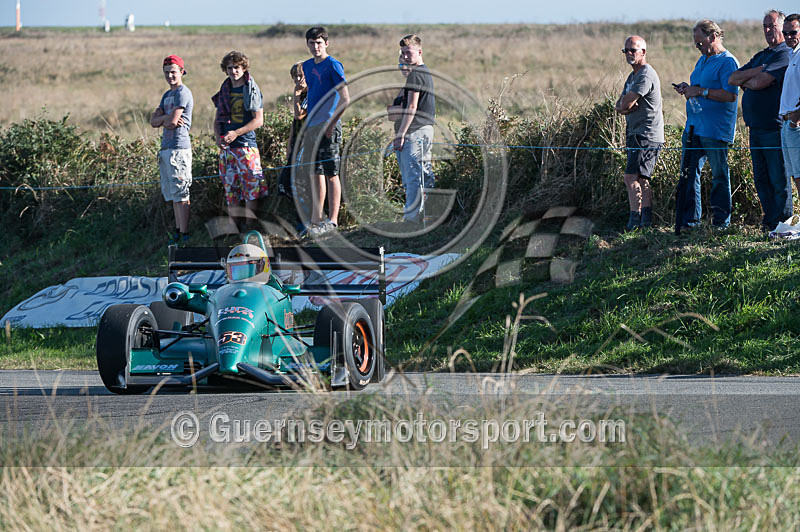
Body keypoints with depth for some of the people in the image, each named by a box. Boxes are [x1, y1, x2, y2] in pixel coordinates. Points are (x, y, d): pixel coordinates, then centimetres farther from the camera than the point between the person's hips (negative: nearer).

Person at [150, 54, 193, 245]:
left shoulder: (183, 93, -8)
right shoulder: (167, 95, 21)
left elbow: (172, 122, -16)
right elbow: (153, 121, 14)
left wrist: (162, 119, 4)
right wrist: (167, 118, -5)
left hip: (179, 147, -10)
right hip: (166, 148, 10)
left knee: (180, 192, -10)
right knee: (172, 193, 12)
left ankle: (184, 234, -10)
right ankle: (178, 231, 16)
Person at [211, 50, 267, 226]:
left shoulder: (252, 90, -2)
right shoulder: (225, 91, 15)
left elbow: (258, 120, -7)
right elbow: (217, 120, 19)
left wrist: (236, 133, -16)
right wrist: (218, 137, -1)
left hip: (246, 145, -5)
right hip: (226, 147, 5)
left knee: (251, 191, -9)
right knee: (230, 192, 6)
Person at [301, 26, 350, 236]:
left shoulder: (333, 66, -9)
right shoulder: (307, 66, 15)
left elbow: (345, 99, -14)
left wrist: (331, 124, -16)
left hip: (327, 126, -8)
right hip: (312, 125, 8)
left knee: (330, 174, -5)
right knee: (314, 173, 9)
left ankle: (332, 221, -4)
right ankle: (316, 219, 14)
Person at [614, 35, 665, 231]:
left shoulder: (646, 75, -15)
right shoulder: (633, 76, 19)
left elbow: (626, 104, -19)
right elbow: (619, 106, 15)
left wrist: (625, 104, 4)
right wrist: (626, 107, -8)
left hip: (647, 136, -10)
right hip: (635, 134, 10)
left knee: (631, 176, -15)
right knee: (641, 178, 11)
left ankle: (635, 219, -14)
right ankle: (647, 218, 14)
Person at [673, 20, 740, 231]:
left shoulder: (727, 62, -10)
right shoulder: (702, 60, 19)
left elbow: (731, 95, -19)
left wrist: (701, 92, -17)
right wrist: (688, 89, 10)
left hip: (715, 130, -9)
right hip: (694, 126, 9)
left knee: (719, 175, -1)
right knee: (689, 172, 7)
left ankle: (721, 220, 4)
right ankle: (689, 219, 11)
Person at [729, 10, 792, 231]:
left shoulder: (785, 55, -7)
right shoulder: (760, 56, 21)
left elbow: (760, 83, -17)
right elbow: (732, 78, 14)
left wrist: (744, 81, 4)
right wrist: (754, 72, -4)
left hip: (775, 128, -9)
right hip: (756, 128, 9)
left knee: (779, 180, -5)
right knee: (761, 179, 10)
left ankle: (781, 222, 0)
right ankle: (769, 222, 16)